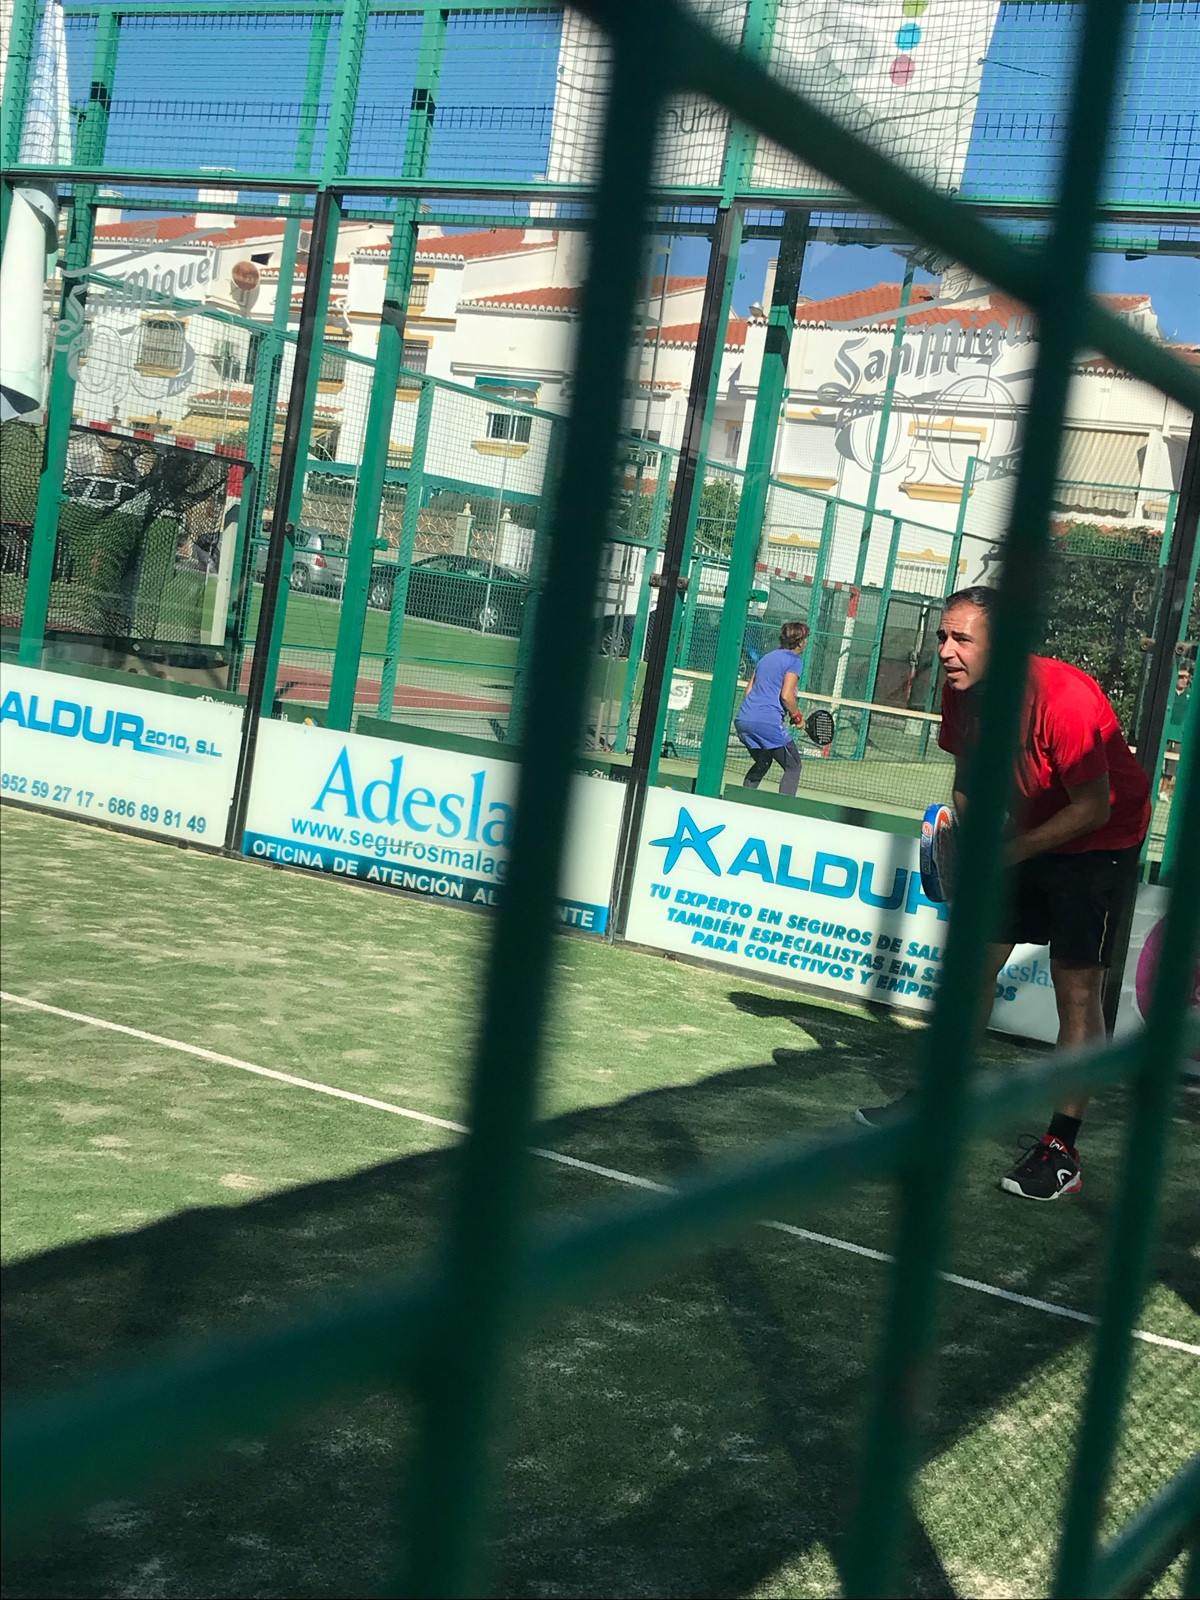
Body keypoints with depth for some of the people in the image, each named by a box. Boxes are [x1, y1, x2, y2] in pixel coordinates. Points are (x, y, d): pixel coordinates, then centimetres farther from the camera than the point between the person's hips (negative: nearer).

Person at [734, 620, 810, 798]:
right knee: (793, 767, 3)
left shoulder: (766, 657, 20)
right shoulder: (793, 661, -2)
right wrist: (797, 716, 1)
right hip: (769, 723, -8)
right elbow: (787, 696, -13)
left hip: (743, 719, 8)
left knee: (762, 763, 26)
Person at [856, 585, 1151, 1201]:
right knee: (977, 959, 8)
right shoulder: (961, 689, -10)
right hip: (1023, 837, 7)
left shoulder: (1064, 699, -32)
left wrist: (1010, 851, -30)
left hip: (1099, 843, -7)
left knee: (1076, 985, -10)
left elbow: (1094, 807, -27)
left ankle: (1062, 1150, -4)